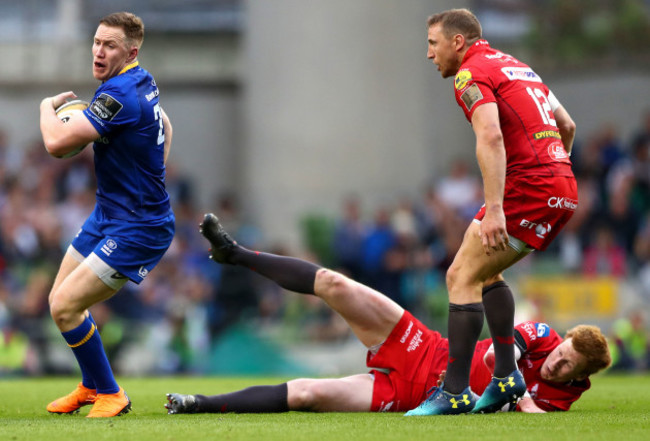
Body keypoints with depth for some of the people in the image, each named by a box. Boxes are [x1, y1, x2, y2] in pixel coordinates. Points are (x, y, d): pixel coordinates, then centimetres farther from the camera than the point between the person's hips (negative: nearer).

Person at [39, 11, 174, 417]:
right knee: (61, 299, 15)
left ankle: (110, 395, 3)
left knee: (65, 307, -13)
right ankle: (91, 386, 34)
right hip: (109, 214, 10)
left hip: (136, 230, -10)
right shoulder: (143, 81, 6)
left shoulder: (119, 95, -25)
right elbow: (165, 128, 26)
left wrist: (48, 106, -9)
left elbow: (57, 143, -28)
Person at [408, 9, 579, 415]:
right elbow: (567, 126, 27)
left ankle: (456, 391, -10)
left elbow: (491, 137, -23)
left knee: (462, 277, -6)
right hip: (563, 190, 9)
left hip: (528, 190, -9)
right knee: (486, 272, 21)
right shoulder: (517, 67, 22)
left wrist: (494, 209, -29)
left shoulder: (472, 74, -6)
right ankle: (507, 377, 16)